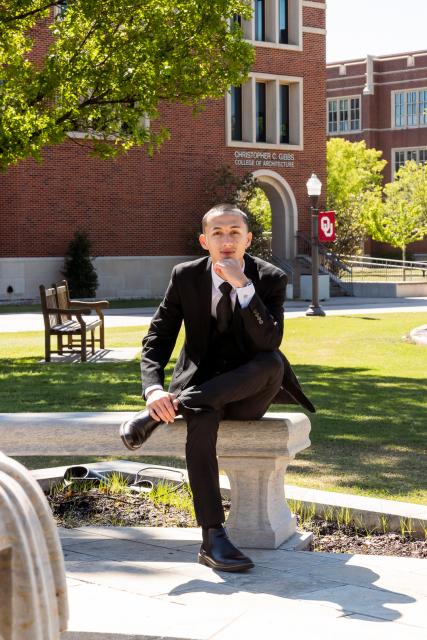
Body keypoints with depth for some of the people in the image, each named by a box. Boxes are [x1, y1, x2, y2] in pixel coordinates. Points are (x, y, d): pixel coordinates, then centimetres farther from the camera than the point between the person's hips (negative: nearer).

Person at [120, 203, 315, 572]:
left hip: (248, 392, 0)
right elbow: (157, 339, -5)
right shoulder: (186, 277, -2)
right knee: (202, 420, -36)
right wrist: (154, 389, -24)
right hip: (201, 383, 0)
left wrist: (244, 286, -30)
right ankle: (213, 539, -39)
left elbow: (269, 343, -22)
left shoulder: (270, 279, -7)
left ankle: (164, 412, -30)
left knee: (273, 362, -34)